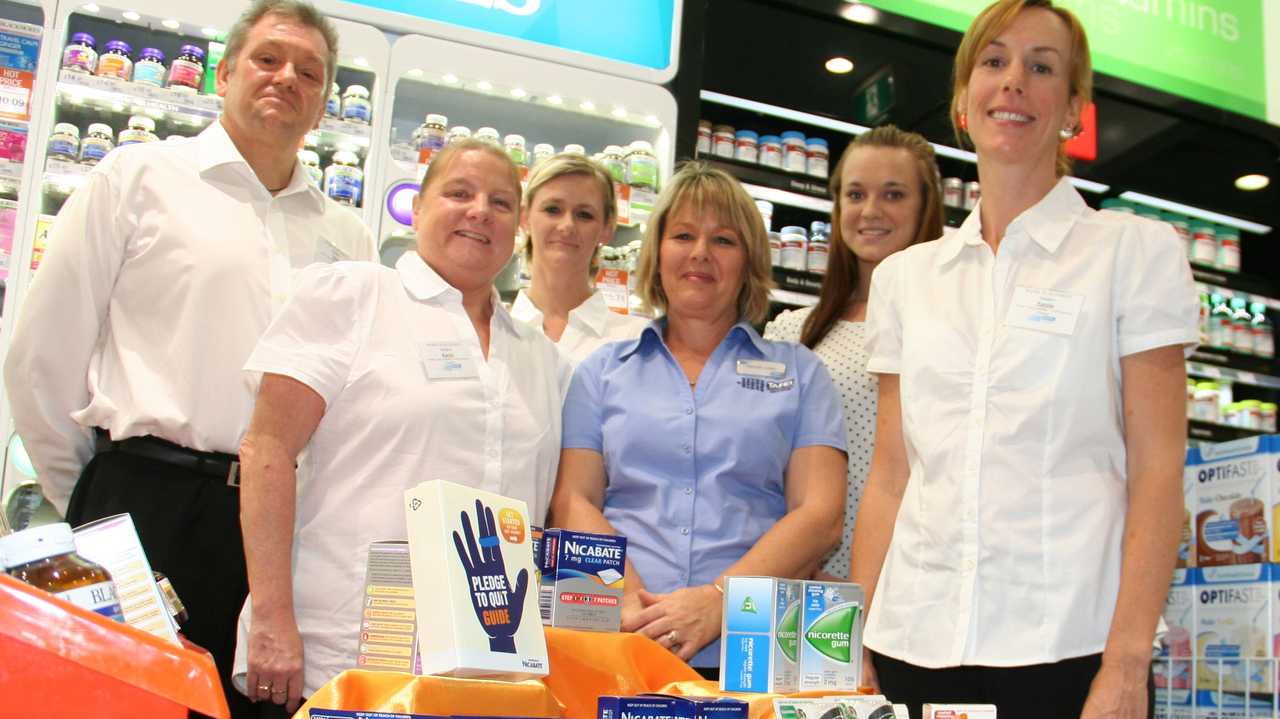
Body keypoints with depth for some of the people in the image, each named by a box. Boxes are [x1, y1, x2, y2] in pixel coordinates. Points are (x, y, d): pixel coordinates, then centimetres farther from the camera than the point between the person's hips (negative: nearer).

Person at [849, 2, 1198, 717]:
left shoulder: (1136, 250, 1)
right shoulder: (905, 276, 10)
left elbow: (1156, 472, -5)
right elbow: (889, 476, 9)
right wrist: (856, 645, 4)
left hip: (1067, 646, -3)